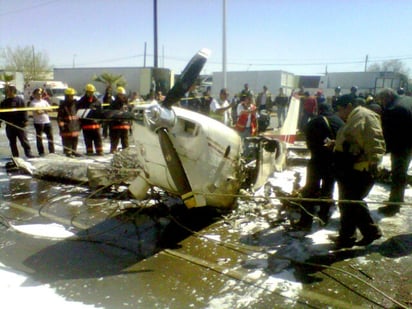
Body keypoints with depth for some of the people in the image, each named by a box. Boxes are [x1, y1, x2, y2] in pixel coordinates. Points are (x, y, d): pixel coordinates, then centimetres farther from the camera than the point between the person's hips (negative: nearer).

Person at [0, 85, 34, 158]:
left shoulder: (19, 100, -1)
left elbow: (24, 111, -6)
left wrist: (25, 120, -16)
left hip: (19, 125, -5)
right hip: (9, 126, 5)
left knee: (24, 140, -4)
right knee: (12, 142, 8)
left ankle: (28, 153, -1)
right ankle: (15, 157, 15)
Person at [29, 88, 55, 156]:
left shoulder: (44, 101, 16)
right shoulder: (33, 102, -2)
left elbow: (50, 108, 5)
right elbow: (37, 112, -14)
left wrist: (42, 109, -9)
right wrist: (45, 110, -2)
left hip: (47, 121, 5)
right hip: (38, 122, -5)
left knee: (50, 136, 4)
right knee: (39, 138, 1)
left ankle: (52, 151, 12)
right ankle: (41, 152, 8)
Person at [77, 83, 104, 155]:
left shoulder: (97, 101, 10)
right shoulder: (81, 102, 3)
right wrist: (80, 122, -6)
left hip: (95, 122, 2)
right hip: (86, 123, -1)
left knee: (97, 137, 1)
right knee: (88, 139, 3)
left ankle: (99, 151, 6)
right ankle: (89, 151, 10)